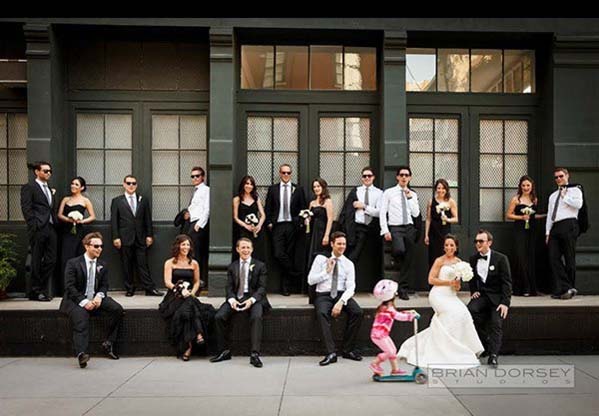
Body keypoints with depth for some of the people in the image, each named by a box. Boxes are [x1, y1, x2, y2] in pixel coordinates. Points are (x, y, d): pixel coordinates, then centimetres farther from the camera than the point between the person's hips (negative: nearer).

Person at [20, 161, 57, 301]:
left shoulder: (49, 189, 21)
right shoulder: (29, 187, -1)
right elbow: (26, 209, -8)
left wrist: (55, 224, 7)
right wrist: (34, 227, -15)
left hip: (50, 228, 7)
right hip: (38, 229, -7)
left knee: (51, 261, 5)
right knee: (37, 262, 1)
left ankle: (42, 291, 14)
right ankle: (36, 291, 10)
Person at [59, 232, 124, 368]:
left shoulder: (102, 265, 11)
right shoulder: (73, 263, -3)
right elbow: (70, 287, -9)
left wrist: (99, 296, -12)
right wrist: (84, 302, -21)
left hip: (95, 300, 4)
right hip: (76, 301, -4)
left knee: (118, 309, -18)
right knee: (81, 316, -34)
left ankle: (108, 343, -8)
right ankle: (82, 354, -43)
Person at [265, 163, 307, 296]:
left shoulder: (298, 189, 9)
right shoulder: (273, 189, 9)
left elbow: (303, 208, 9)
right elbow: (268, 208, 9)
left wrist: (300, 222, -3)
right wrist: (269, 223, -1)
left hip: (292, 225, 0)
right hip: (277, 225, 0)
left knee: (290, 255, 3)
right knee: (278, 254, -12)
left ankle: (285, 286, 12)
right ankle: (295, 275, 5)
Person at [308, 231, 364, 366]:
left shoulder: (349, 264, 6)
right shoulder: (321, 258, 5)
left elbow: (350, 287, -5)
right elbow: (310, 280, 0)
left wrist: (341, 302, -21)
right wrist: (327, 271, -10)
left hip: (342, 295, 2)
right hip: (323, 295, -2)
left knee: (358, 312, -26)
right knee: (321, 313, -35)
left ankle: (348, 350, -12)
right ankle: (331, 353, -33)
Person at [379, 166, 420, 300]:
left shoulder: (413, 195, 13)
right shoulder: (389, 192, 4)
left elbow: (416, 214, 1)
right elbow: (383, 213, -1)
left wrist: (409, 197, -6)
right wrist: (385, 231, -10)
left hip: (409, 228, 4)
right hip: (394, 228, -4)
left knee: (408, 260, 2)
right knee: (399, 250, -31)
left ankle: (403, 289, 14)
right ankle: (396, 260, 6)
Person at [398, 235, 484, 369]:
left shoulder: (459, 262, 13)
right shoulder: (440, 261, -3)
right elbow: (431, 279, -7)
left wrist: (458, 285, -2)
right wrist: (449, 283, -12)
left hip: (452, 296, 5)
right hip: (439, 294, -5)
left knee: (463, 313, -21)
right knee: (455, 314, -27)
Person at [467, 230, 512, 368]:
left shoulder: (501, 258, -6)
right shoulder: (473, 259, 7)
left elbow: (506, 282, -7)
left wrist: (505, 303, -16)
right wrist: (473, 291, 1)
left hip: (497, 296, -3)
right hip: (481, 294, 3)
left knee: (496, 324, -19)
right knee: (471, 309, -25)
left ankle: (493, 355, -14)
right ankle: (485, 343, -8)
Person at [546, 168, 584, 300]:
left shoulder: (575, 190, 9)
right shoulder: (553, 196, 25)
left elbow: (578, 204, -12)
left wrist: (564, 196, -2)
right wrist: (548, 232, 13)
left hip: (569, 225, -6)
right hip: (555, 227, 6)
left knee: (569, 258, -3)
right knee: (554, 258, -4)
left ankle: (568, 288, 4)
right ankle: (561, 289, -3)